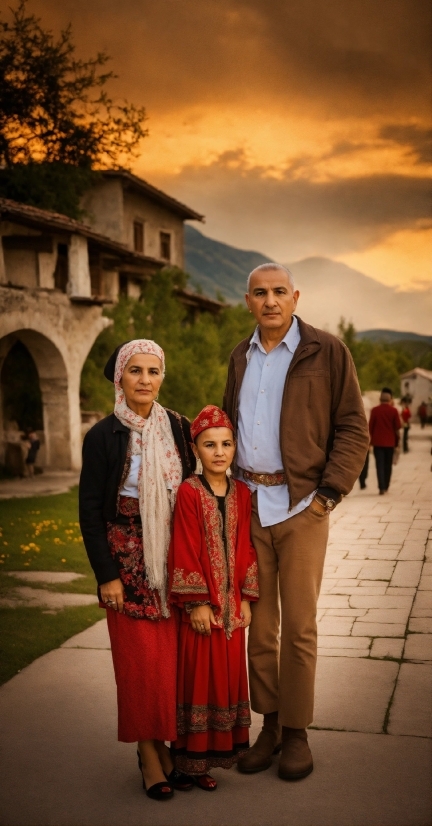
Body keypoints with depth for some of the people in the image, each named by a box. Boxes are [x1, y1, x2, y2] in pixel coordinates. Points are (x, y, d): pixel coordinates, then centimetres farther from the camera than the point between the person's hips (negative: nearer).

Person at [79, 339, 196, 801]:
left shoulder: (178, 428, 4)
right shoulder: (103, 437, -7)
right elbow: (90, 511, -6)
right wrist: (106, 575, -9)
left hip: (175, 557, 3)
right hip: (129, 560, -3)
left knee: (175, 654, 6)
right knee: (140, 658, 1)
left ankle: (169, 742, 22)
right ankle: (148, 751, 15)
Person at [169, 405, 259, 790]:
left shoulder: (242, 493, 3)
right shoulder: (189, 493, -11)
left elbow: (245, 548, 5)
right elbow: (186, 551, -12)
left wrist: (245, 599, 2)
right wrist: (197, 602, -14)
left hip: (233, 603, 5)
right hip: (201, 604, -4)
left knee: (230, 673, 13)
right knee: (200, 675, 5)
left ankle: (226, 746, 29)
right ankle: (197, 758, 17)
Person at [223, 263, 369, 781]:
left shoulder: (327, 352, -1)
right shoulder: (240, 358, 13)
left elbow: (353, 428, -2)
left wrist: (328, 494, -10)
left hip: (300, 505, -4)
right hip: (248, 504, 4)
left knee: (298, 625, 2)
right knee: (257, 622, 9)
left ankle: (296, 732, 16)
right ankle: (269, 724, 22)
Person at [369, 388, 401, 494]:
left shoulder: (375, 410, -6)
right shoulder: (393, 411, -5)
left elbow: (370, 426, -2)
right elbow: (397, 427, -2)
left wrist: (371, 439, 11)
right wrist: (397, 441, 11)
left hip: (378, 442, -1)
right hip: (390, 442, 1)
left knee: (380, 465, -1)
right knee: (388, 465, 14)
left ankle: (381, 487, -11)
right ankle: (386, 487, 20)